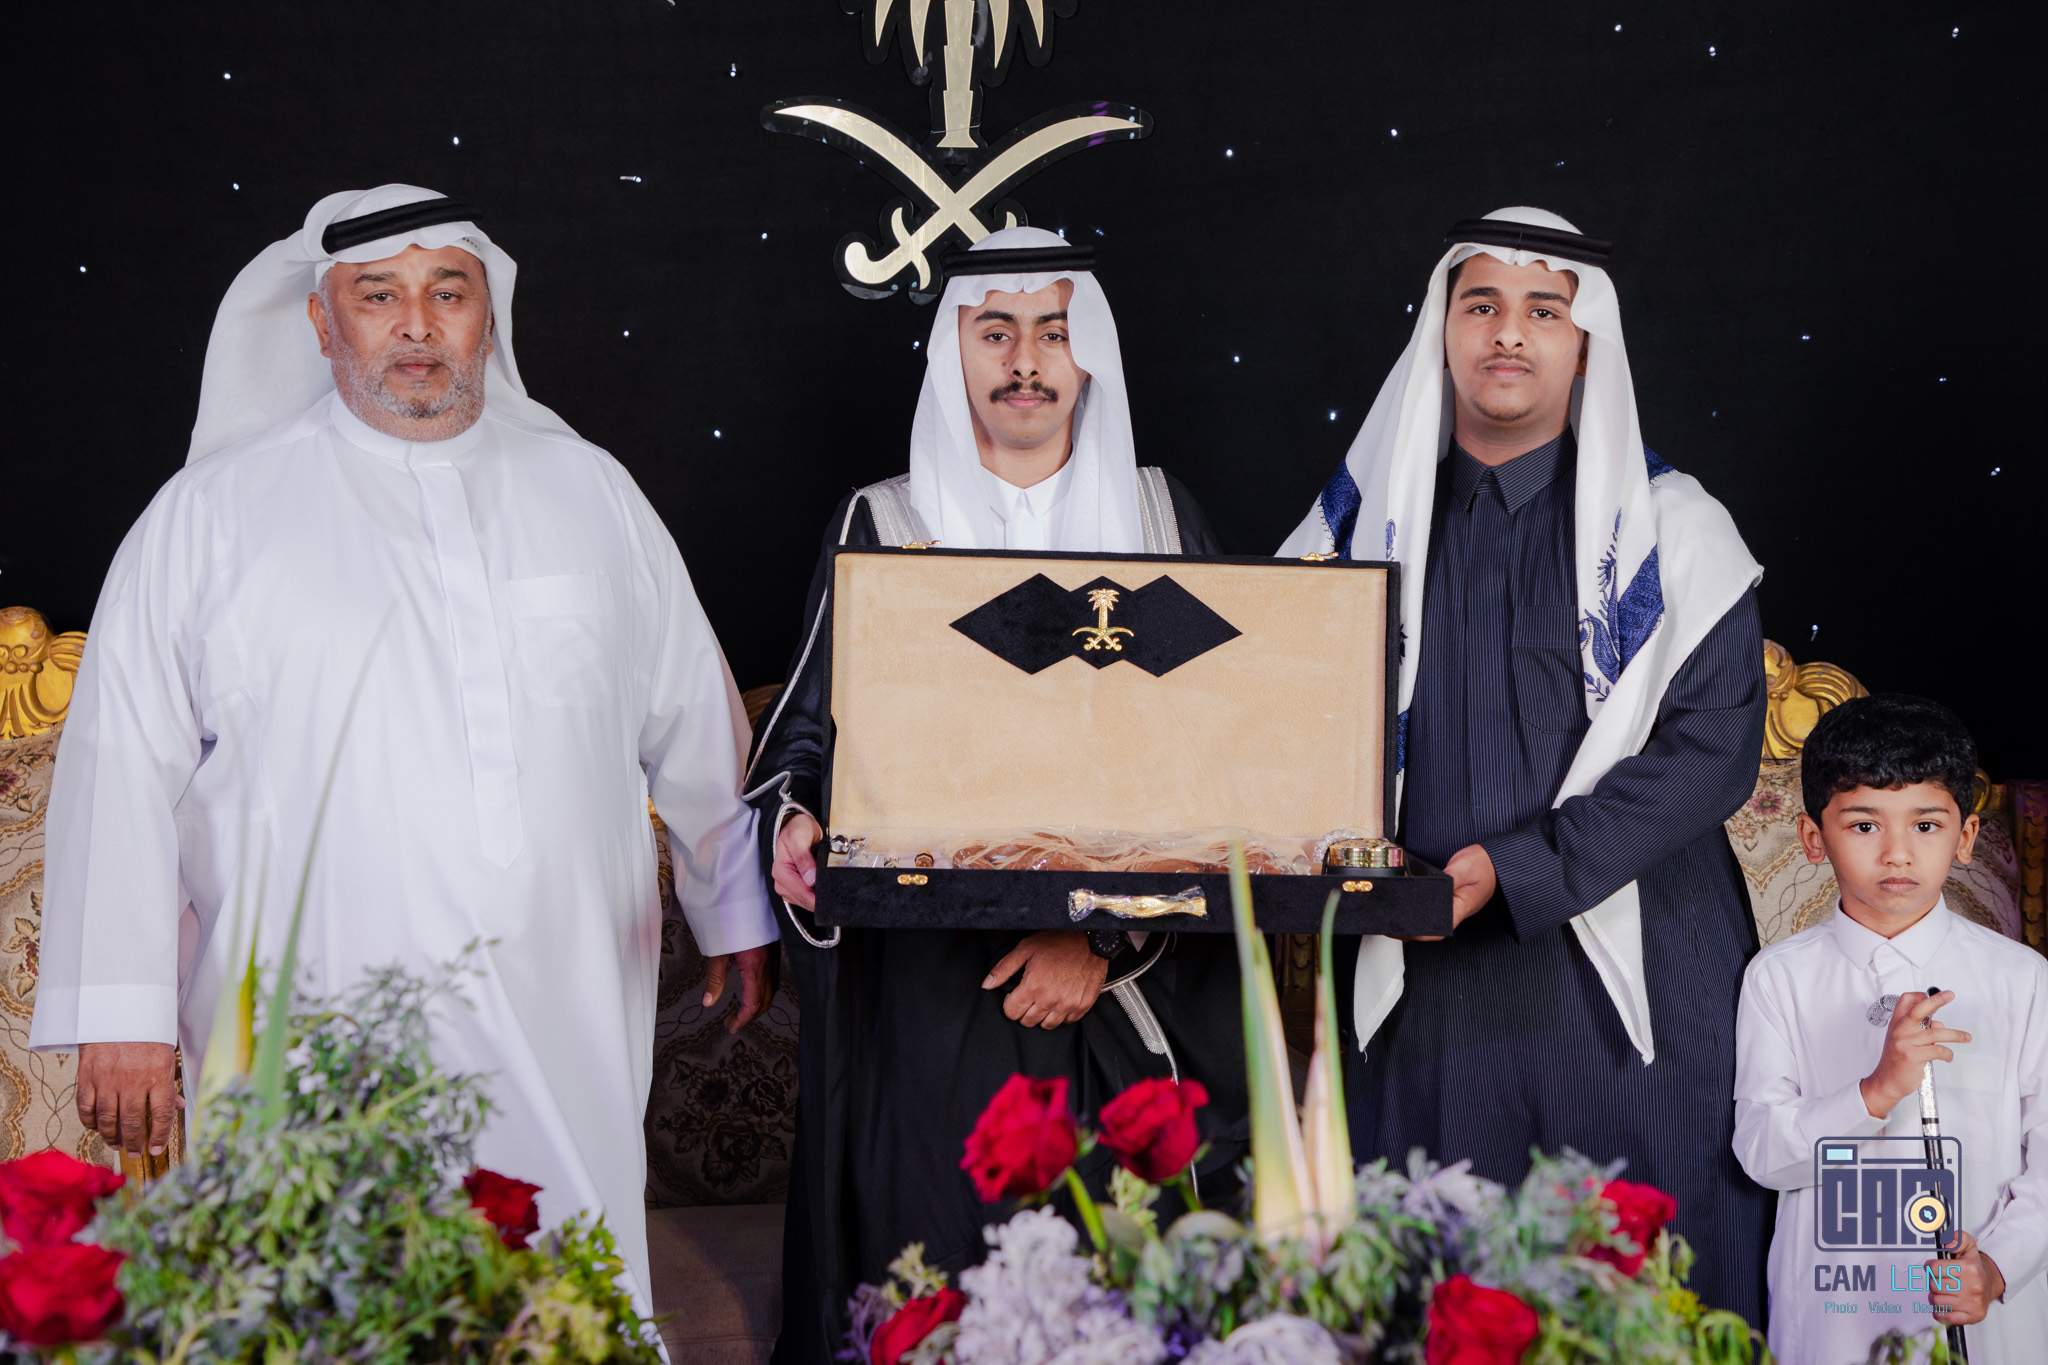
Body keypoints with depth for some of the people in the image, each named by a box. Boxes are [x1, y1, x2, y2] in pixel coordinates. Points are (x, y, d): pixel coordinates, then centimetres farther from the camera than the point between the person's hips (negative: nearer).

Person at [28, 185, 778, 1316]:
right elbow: (123, 766, 0)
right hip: (322, 1054, -2)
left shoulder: (589, 491, 11)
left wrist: (738, 914, 21)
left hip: (568, 1031, 2)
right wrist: (122, 1011, -5)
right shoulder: (214, 513, 3)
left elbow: (694, 725, 18)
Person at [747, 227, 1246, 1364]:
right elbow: (809, 729, 8)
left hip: (1131, 1002, 1)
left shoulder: (1160, 516, 7)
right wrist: (795, 822, -15)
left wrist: (1110, 931, -8)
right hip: (930, 990, -1)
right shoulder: (880, 524, 6)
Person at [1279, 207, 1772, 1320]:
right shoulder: (1363, 518, 9)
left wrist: (1522, 867, -14)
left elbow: (1714, 742, -6)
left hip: (1624, 979, -2)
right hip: (1419, 977, 2)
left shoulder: (1670, 530, 2)